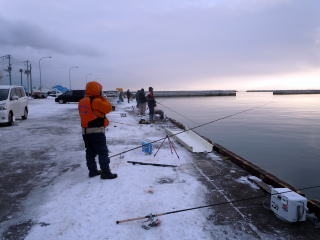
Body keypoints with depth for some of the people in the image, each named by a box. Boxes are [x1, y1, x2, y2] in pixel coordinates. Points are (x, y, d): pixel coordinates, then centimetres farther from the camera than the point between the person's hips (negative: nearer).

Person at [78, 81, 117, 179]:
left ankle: (92, 170, 25)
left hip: (85, 131, 8)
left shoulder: (82, 102, 10)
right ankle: (105, 172, 3)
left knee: (90, 151, 15)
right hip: (97, 131, -8)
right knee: (103, 152, -1)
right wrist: (103, 98, -4)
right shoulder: (96, 101, -17)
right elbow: (108, 108, -12)